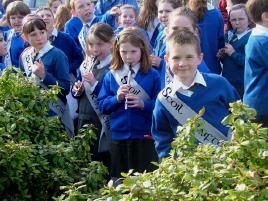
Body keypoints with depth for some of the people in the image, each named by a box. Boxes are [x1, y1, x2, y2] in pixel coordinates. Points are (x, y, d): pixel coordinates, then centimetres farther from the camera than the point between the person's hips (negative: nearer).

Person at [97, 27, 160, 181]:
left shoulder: (152, 76, -1)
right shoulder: (111, 76, 6)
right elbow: (102, 106, 4)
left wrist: (143, 104, -20)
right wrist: (117, 99, -12)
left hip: (144, 138, -2)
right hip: (119, 137, 3)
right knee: (119, 180, 10)